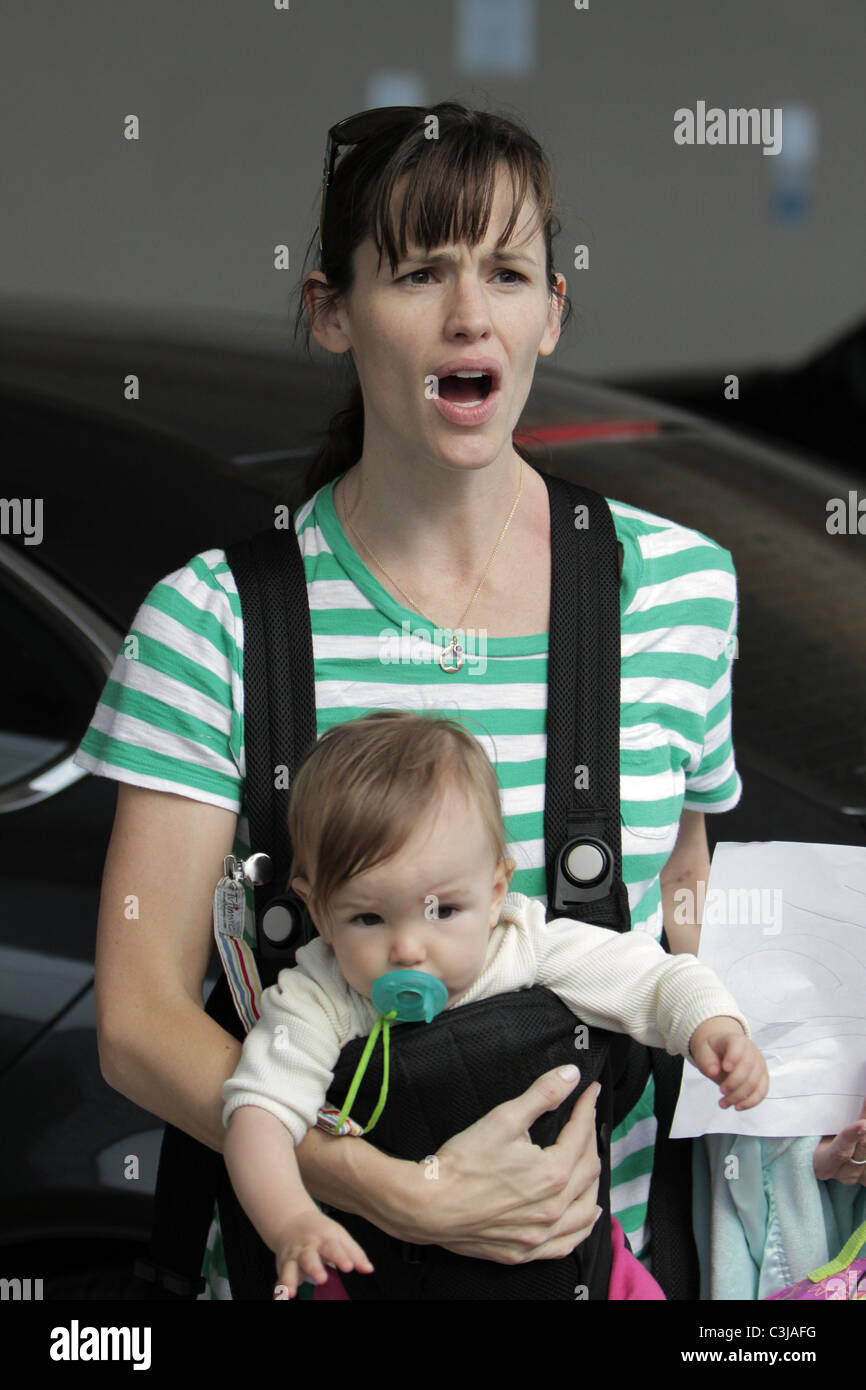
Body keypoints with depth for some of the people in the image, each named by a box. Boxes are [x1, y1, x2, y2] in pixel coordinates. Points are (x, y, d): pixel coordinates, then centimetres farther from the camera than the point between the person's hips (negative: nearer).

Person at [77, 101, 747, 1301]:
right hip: (315, 1249, -1)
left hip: (605, 1245, 2)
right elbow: (139, 1022, -13)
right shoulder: (212, 621, -11)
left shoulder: (681, 584, -4)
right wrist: (405, 1195, -24)